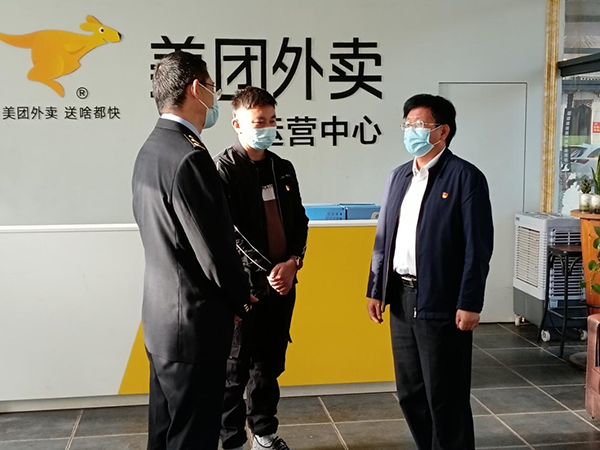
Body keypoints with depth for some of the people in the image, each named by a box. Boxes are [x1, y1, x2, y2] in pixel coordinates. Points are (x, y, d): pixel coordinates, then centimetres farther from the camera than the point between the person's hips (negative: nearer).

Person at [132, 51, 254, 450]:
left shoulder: (151, 150, 8)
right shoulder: (189, 157, -22)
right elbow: (215, 248, -22)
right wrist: (241, 299, -2)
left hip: (160, 315, 10)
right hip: (194, 321, -10)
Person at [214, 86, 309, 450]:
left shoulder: (283, 168, 12)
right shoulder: (224, 168, -9)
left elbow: (299, 220, 13)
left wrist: (293, 262, -5)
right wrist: (268, 270, -18)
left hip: (284, 281, 6)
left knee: (270, 364, 16)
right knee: (236, 369, 4)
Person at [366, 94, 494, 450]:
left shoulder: (465, 177, -9)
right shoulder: (399, 176, 11)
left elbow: (478, 247, -12)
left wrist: (469, 304, -16)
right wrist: (376, 290, 10)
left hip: (441, 302, -7)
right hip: (401, 297, 7)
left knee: (446, 395, 3)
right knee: (410, 392, 15)